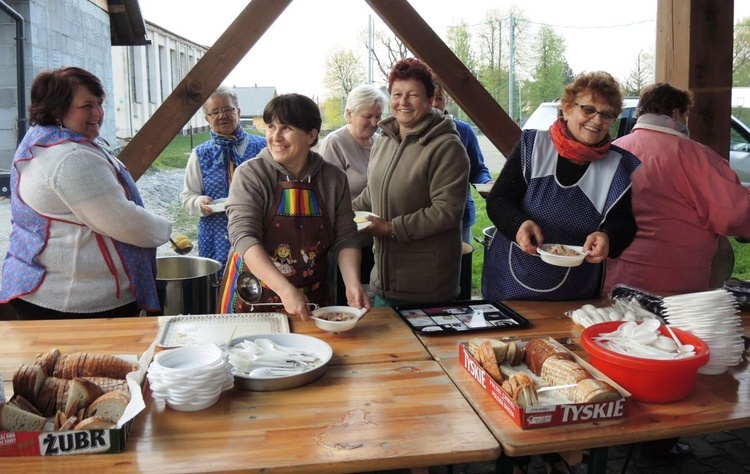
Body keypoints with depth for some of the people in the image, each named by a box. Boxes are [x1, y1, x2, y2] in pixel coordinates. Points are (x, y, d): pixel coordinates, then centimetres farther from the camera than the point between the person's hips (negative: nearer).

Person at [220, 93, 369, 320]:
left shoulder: (334, 179, -2)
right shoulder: (250, 175, -12)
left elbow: (345, 238, -1)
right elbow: (244, 237, -22)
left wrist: (352, 283, -19)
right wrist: (285, 289, -33)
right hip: (253, 298, -2)